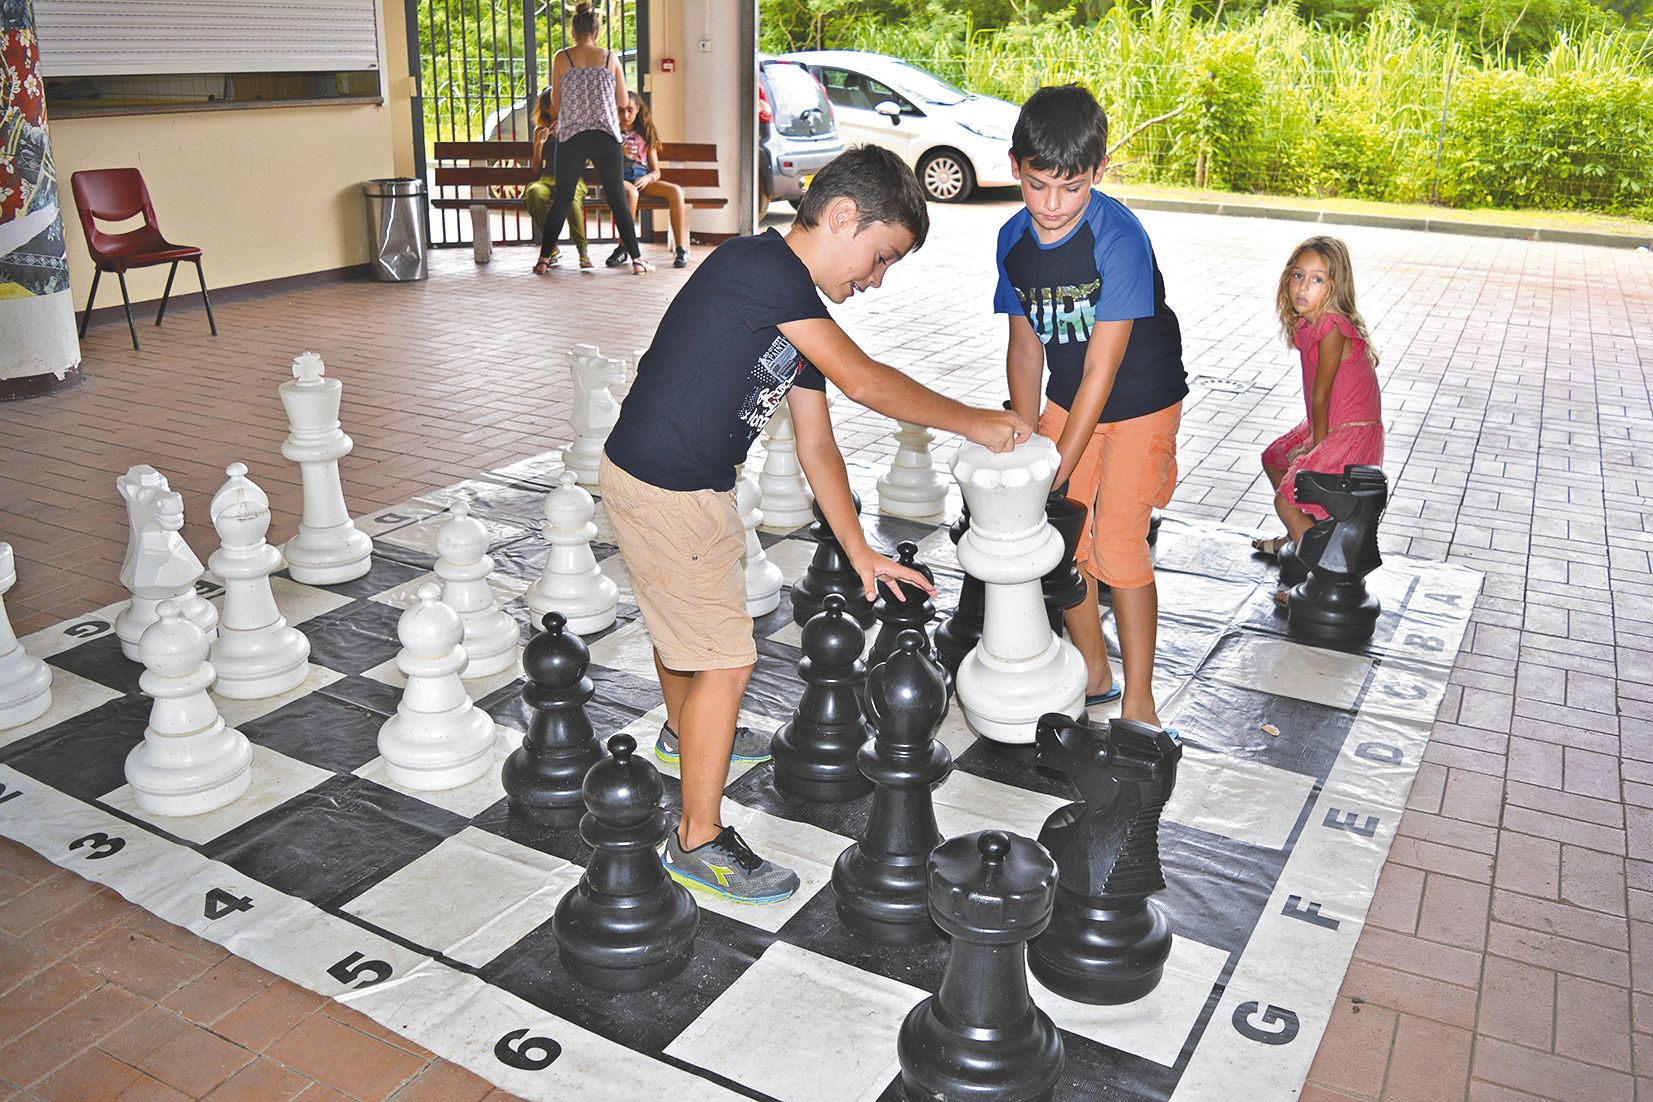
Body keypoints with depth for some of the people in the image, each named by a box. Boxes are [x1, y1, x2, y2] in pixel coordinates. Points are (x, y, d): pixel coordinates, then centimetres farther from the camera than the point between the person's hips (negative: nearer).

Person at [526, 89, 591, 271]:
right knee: (534, 192, -36)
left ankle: (583, 248, -26)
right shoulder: (540, 131, 18)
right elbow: (536, 170, 15)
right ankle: (551, 248, -25)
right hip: (547, 179, 2)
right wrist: (539, 145, 0)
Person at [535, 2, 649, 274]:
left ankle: (544, 257, 7)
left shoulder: (562, 58, 0)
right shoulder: (610, 58, 2)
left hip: (571, 136, 0)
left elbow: (556, 103, 5)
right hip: (606, 136, 0)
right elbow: (623, 101, 8)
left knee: (561, 199, 6)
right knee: (618, 199, 5)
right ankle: (637, 259, 3)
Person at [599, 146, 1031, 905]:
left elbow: (816, 445, 11)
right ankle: (699, 842, 11)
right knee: (726, 660, -4)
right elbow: (862, 381, -25)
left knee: (685, 619, 30)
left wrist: (861, 553, 11)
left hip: (695, 488, 10)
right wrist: (975, 423, -14)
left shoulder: (802, 312, 8)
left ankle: (685, 735, 56)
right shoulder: (758, 265, -20)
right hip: (660, 492, -10)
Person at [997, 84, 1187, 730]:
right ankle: (1093, 674, 22)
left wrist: (1058, 472, -28)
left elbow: (1101, 372, -28)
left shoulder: (1119, 238, -28)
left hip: (1140, 403, -6)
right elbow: (1026, 345, 1)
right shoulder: (1014, 240, -9)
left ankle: (1139, 701, 3)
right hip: (1069, 398, 6)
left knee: (1117, 543, -11)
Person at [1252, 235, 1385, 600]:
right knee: (1274, 459, 27)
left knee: (1286, 500, -13)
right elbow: (1316, 394, 6)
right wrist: (1313, 440, 4)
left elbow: (1321, 394, -18)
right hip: (1328, 426, 10)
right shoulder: (1307, 323, 1)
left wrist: (1317, 445, -9)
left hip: (1351, 433, -10)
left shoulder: (1332, 328, -26)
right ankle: (1299, 538, 45)